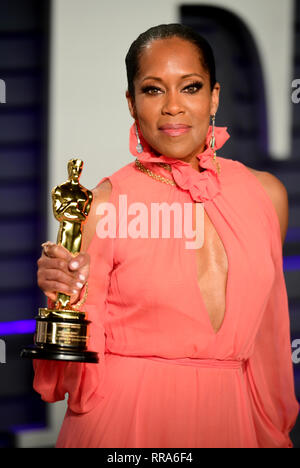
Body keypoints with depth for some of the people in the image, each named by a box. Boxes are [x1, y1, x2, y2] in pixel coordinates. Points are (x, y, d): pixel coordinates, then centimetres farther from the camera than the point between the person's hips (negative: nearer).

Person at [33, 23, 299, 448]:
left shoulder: (266, 194, 1)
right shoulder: (105, 203, -9)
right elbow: (84, 353, -6)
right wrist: (67, 296, -25)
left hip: (229, 414, 4)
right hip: (126, 416, -3)